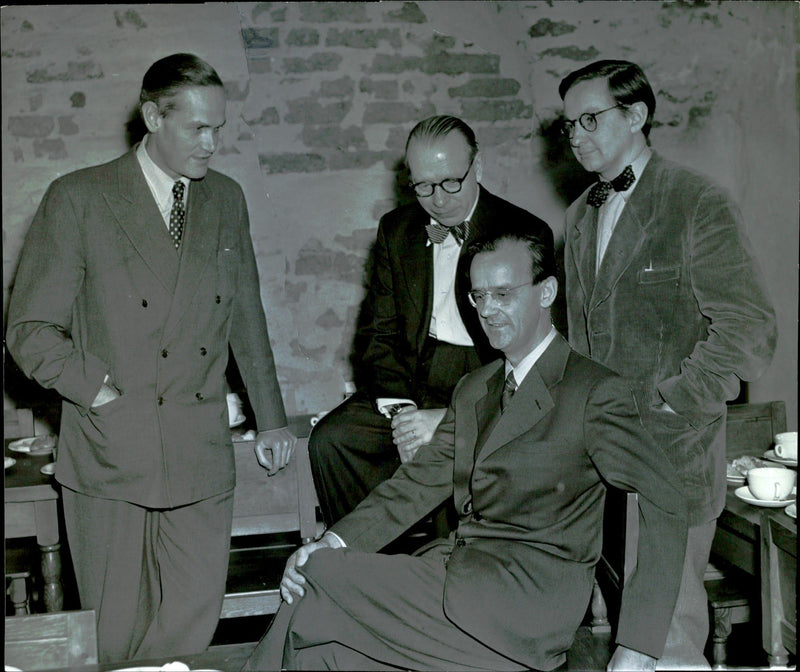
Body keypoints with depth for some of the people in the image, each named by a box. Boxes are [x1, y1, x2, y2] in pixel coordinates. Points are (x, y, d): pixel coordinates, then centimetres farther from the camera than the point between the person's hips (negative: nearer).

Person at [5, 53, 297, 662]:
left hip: (200, 454, 3)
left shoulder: (227, 199, 11)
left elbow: (246, 317, 18)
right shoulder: (78, 200, -2)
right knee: (114, 632, 6)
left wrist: (270, 419, 19)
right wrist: (104, 396, -13)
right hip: (109, 453, -3)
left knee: (195, 621, 4)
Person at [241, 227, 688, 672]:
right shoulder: (473, 390, 18)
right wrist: (333, 544, -5)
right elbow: (421, 480, 12)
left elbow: (666, 500, -10)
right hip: (459, 573, 6)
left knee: (319, 583, -16)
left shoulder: (595, 392, -4)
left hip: (530, 600, -6)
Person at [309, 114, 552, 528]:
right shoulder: (397, 230, 11)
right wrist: (398, 409, -8)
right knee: (329, 439, -19)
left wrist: (451, 416, -21)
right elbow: (380, 332, 11)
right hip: (411, 381, 5)